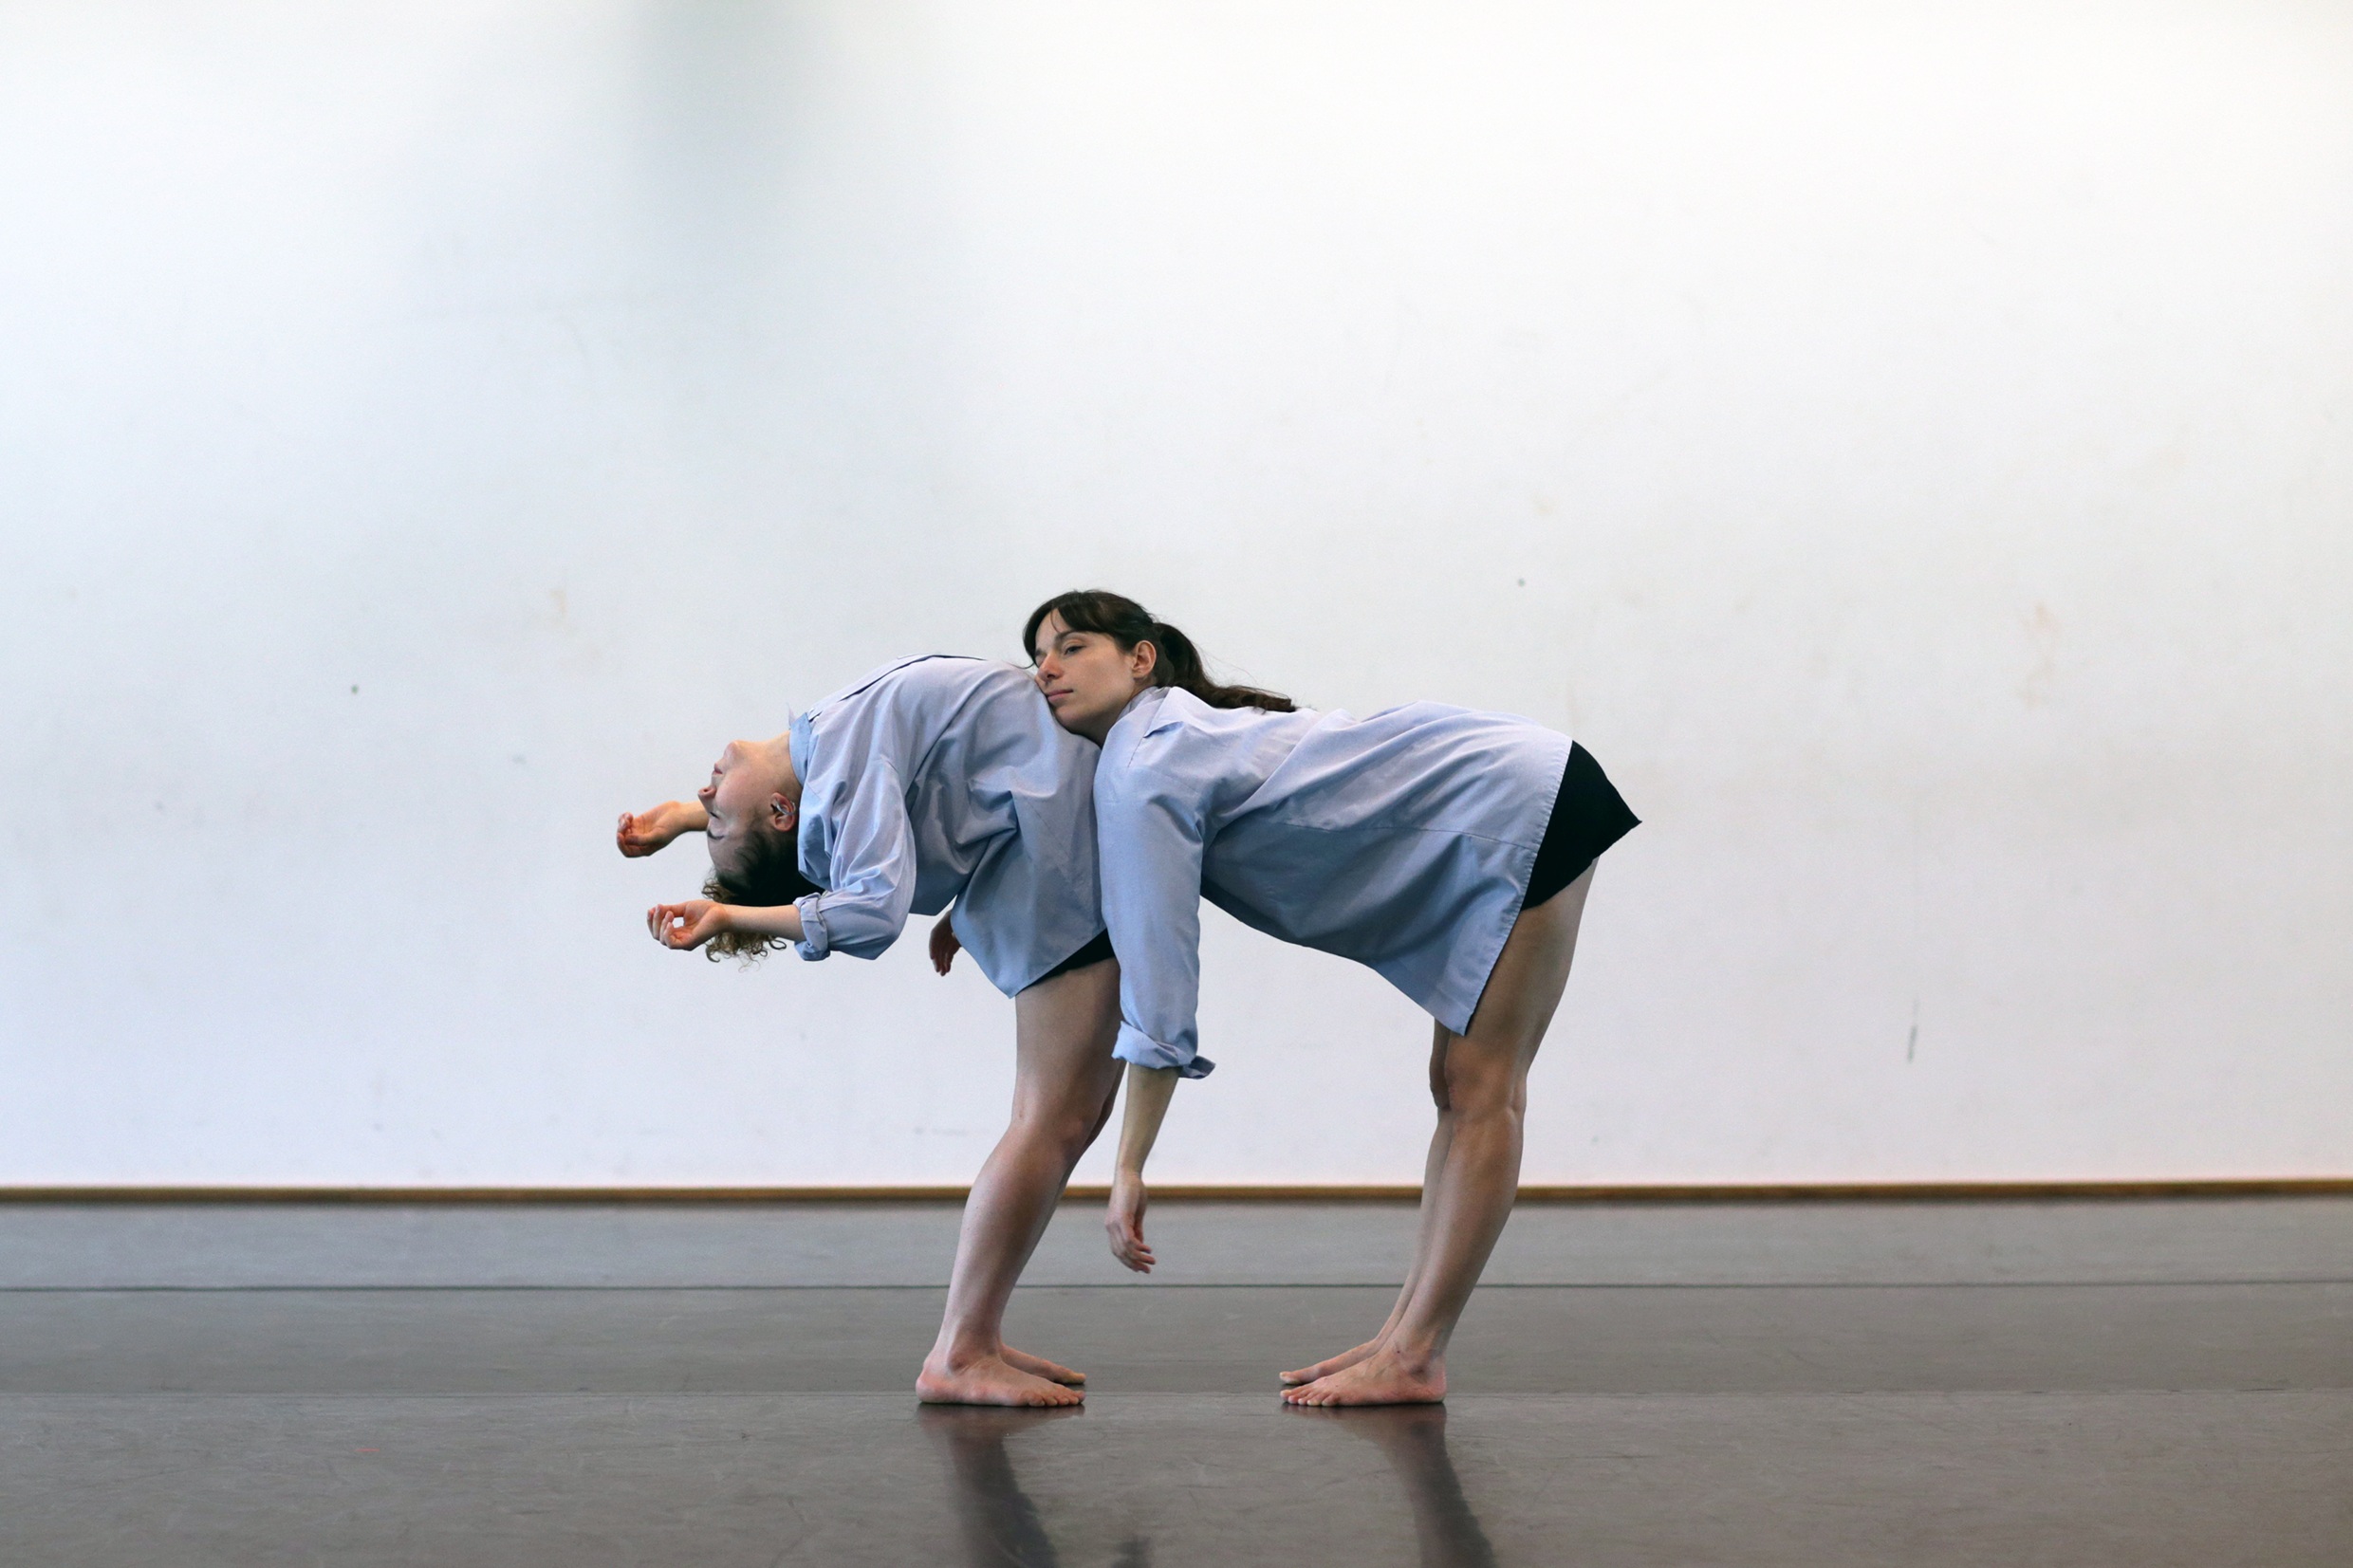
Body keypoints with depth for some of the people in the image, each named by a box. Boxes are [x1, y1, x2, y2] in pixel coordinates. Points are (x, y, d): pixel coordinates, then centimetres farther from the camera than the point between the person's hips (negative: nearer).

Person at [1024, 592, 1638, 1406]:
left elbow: (1157, 970, -25)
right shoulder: (1166, 743, 11)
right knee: (1459, 1089, 10)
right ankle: (1407, 1331, 15)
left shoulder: (1145, 773, -19)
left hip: (1526, 804, -10)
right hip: (1489, 830, 10)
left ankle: (1414, 1359, -6)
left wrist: (1129, 1166, -23)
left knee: (1481, 1093, -8)